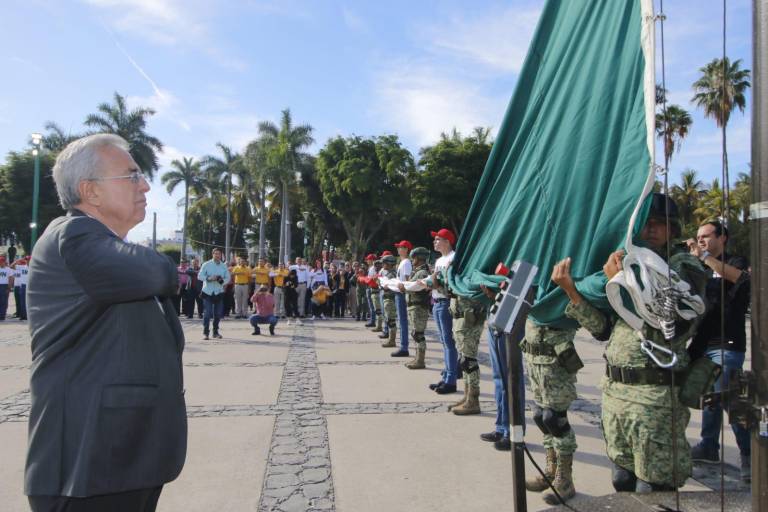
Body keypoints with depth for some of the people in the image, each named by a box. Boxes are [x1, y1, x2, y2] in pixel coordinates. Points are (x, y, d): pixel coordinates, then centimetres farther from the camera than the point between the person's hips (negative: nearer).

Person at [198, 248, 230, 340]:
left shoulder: (224, 266, 7)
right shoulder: (206, 264, 0)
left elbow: (227, 278, 8)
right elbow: (200, 276, -5)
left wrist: (222, 280, -13)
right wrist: (209, 278, -21)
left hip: (219, 292, 3)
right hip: (208, 292, -3)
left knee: (218, 313, 7)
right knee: (207, 313, -6)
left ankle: (215, 332, 20)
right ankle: (205, 332, 1)